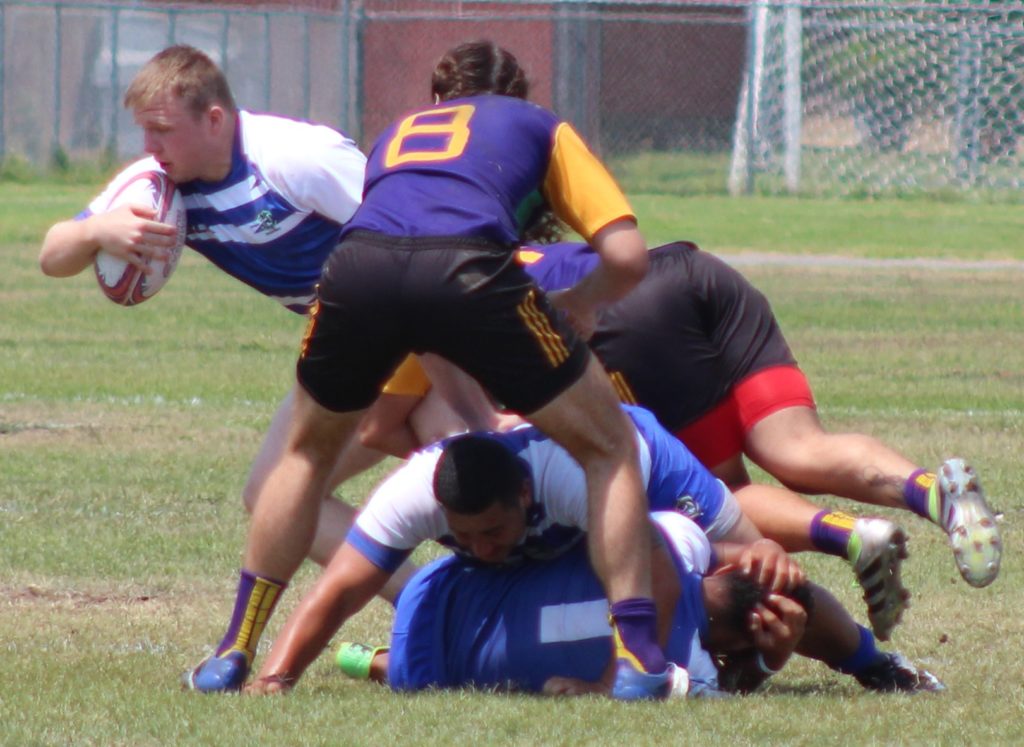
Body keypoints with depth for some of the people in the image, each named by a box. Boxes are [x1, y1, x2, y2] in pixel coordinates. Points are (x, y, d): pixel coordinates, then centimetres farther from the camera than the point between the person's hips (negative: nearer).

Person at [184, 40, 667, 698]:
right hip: (469, 269, -3)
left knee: (308, 450, 32)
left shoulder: (399, 132, 43)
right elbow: (627, 255, 21)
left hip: (358, 264, 3)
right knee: (608, 447, 17)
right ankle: (636, 655, 6)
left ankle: (234, 653, 28)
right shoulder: (537, 125, 34)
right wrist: (579, 309, 41)